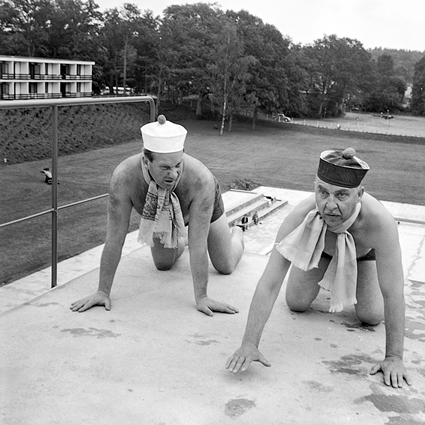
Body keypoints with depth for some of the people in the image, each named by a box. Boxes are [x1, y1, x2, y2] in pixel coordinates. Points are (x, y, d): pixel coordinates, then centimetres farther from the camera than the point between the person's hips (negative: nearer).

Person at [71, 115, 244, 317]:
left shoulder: (202, 179, -47)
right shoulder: (123, 177, -44)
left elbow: (198, 243, -40)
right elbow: (114, 238, -35)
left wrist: (201, 297, -37)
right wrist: (102, 292, -30)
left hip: (201, 201, -1)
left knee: (225, 266, 10)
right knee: (163, 265, 13)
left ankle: (236, 235, 46)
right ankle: (178, 241, 48)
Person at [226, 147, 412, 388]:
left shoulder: (381, 222, -48)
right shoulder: (301, 216, -44)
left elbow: (393, 294, -40)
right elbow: (269, 285, -43)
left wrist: (394, 357, -38)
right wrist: (249, 344, -47)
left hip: (364, 250, 0)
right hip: (319, 244, 1)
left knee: (371, 317, -2)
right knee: (297, 304, 1)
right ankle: (322, 280, 34)